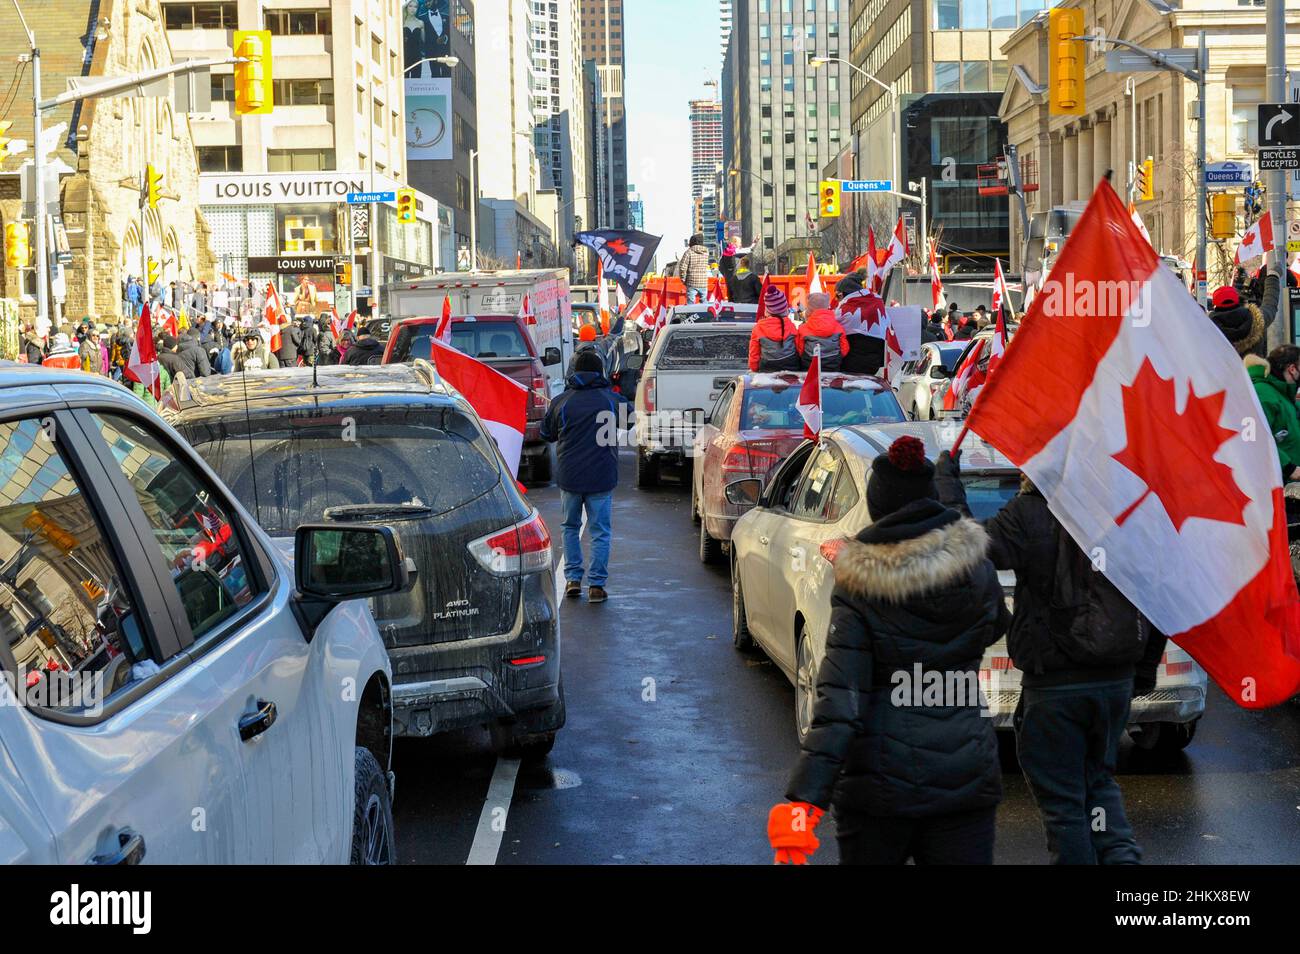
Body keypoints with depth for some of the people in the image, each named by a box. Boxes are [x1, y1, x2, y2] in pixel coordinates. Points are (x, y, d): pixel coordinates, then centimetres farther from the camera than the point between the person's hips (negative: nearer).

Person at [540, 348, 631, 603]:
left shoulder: (561, 402, -1)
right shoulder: (611, 399, -2)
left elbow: (547, 434, 12)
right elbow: (630, 417, 18)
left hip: (569, 476, 1)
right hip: (601, 477, -1)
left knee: (571, 527, 18)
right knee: (600, 531, 5)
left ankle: (573, 579, 15)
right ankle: (596, 585, 2)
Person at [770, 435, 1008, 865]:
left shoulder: (857, 590, -12)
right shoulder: (977, 571, -3)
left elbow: (840, 703, -19)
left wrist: (802, 798, -22)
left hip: (880, 779, -2)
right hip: (966, 775, 2)